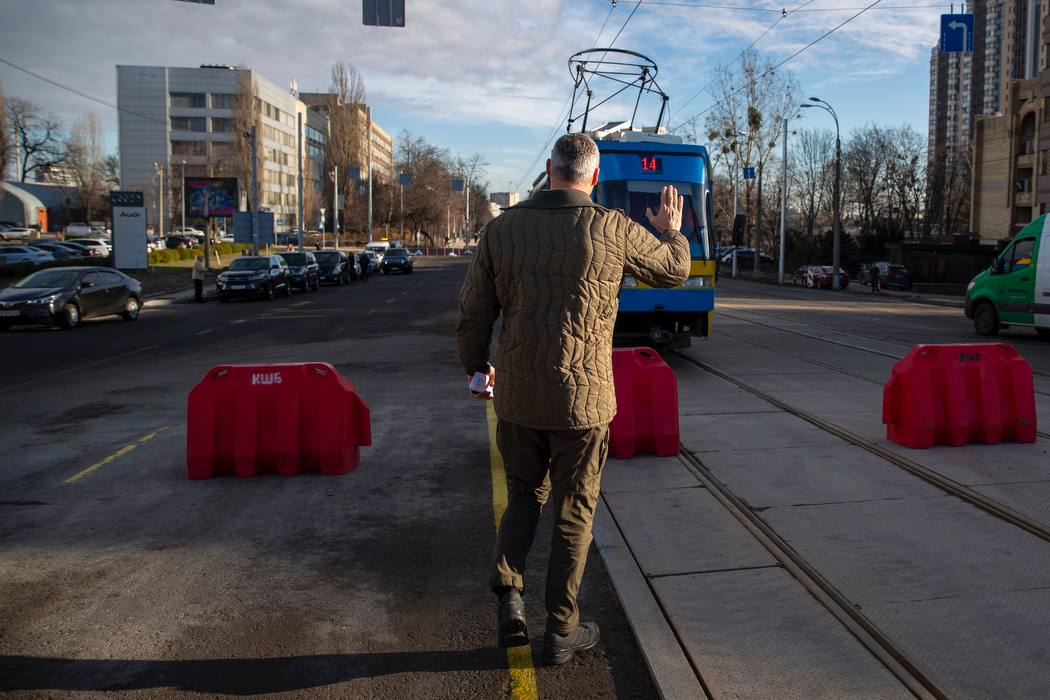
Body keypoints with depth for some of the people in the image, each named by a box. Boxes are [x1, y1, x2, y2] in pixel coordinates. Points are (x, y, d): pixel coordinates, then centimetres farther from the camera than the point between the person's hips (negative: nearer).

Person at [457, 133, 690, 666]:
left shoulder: (503, 227, -2)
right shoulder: (612, 230, -8)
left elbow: (474, 311, 3)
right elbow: (675, 269, 9)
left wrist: (475, 365, 20)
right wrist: (671, 231, 30)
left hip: (516, 396, 3)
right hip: (583, 398, -2)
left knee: (524, 496, 23)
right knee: (573, 513, 11)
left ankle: (508, 594, 8)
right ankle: (561, 632, 22)